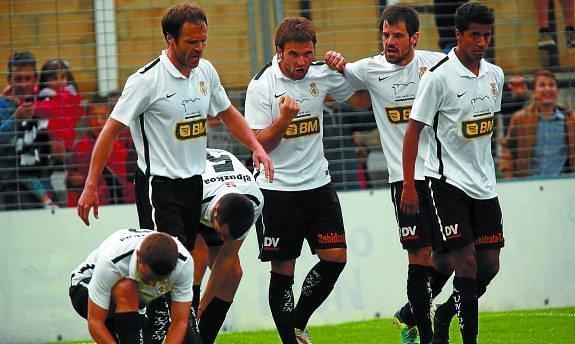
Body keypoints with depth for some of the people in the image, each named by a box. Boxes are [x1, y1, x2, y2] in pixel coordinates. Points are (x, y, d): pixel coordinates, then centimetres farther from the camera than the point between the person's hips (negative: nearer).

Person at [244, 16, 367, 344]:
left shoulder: (322, 74, 1)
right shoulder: (262, 86, -11)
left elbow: (362, 98, 16)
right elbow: (259, 144, -10)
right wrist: (285, 117, -27)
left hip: (318, 184, 4)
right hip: (278, 190, -4)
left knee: (335, 258, -2)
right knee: (283, 270, -1)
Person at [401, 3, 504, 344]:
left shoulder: (495, 75, 7)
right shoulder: (438, 77, -12)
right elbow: (414, 129, -10)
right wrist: (408, 185, -13)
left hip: (484, 184, 7)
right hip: (448, 181, -7)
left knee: (489, 265, 6)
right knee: (466, 262, -12)